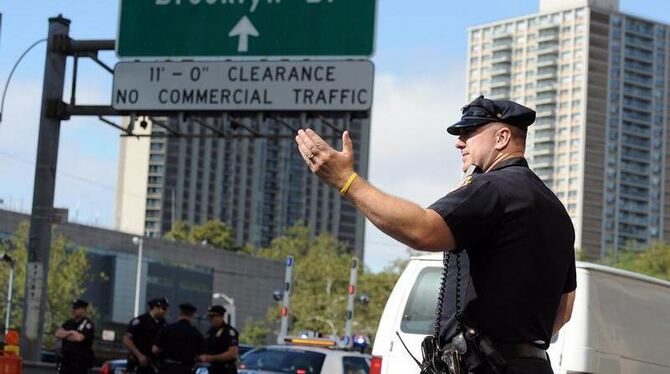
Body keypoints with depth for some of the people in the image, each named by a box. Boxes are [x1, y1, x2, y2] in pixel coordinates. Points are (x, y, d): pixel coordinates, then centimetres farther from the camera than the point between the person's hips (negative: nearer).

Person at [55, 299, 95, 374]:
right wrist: (69, 332, -12)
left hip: (79, 362, -8)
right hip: (65, 360, 8)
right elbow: (58, 333, 6)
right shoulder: (69, 322, 17)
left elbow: (79, 338, -21)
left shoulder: (87, 324, -7)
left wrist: (65, 335, -3)